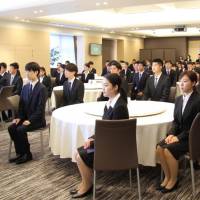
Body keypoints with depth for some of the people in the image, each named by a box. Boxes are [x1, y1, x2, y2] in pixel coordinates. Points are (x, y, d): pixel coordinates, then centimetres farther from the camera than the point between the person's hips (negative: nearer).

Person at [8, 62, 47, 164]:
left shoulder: (42, 88, -13)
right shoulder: (25, 87, 10)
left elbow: (40, 108, -18)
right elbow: (21, 104, 10)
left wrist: (30, 120, -24)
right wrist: (19, 117, -5)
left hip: (37, 119, -7)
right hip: (25, 117, 7)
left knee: (20, 129, -27)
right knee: (11, 128, -15)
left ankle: (27, 154, -8)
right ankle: (20, 153, -3)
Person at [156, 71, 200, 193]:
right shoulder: (179, 99, 8)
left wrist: (179, 137, -20)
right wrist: (171, 134, -6)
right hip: (178, 134, 6)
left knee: (169, 150, -26)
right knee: (159, 148, -18)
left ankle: (174, 179, -3)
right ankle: (167, 176, 1)